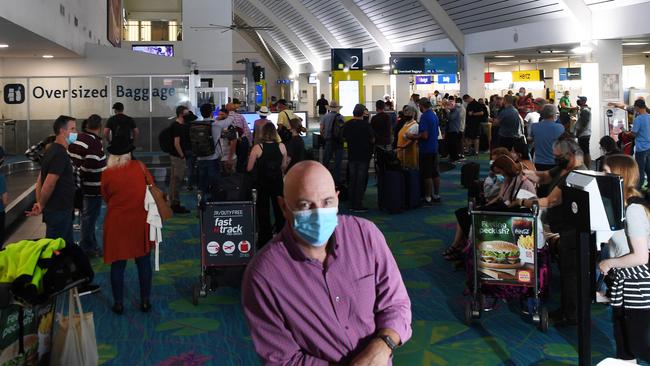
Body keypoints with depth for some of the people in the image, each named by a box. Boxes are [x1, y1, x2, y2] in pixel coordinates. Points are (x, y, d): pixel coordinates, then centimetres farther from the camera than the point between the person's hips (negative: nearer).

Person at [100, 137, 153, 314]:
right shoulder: (139, 167, -6)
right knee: (143, 262, 12)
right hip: (140, 221, 1)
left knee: (118, 264, 9)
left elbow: (106, 198, 5)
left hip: (117, 223, -1)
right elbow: (151, 185, 8)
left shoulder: (107, 174, -9)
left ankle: (118, 303, 16)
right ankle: (145, 301, 18)